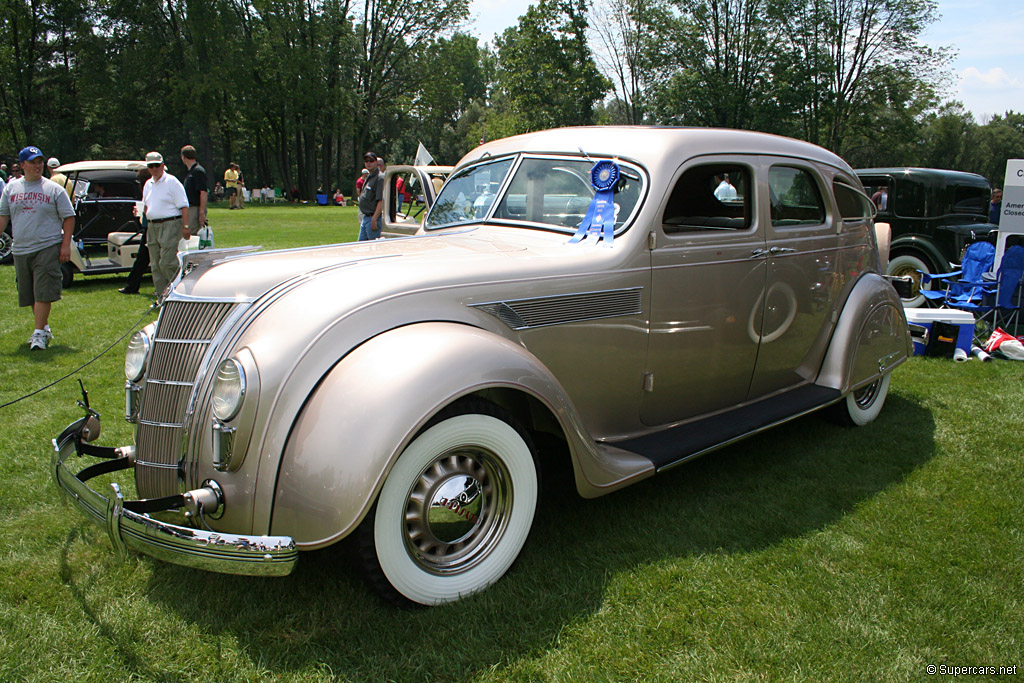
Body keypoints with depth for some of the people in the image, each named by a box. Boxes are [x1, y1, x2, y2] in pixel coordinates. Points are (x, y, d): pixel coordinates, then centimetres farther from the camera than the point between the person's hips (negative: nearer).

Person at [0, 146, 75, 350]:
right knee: (29, 293, 10)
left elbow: (68, 217, 0)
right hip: (21, 249, 5)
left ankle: (39, 333, -7)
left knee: (43, 292, -11)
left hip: (47, 248, -4)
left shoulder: (54, 189, 1)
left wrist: (66, 245, -7)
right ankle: (45, 328, 23)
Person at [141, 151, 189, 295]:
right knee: (155, 264, 7)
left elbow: (183, 206, -10)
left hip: (170, 225, -8)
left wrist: (185, 226, -17)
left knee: (167, 263, -15)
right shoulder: (148, 184, 17)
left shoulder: (172, 182, -5)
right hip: (152, 227, 8)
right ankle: (162, 293, 14)